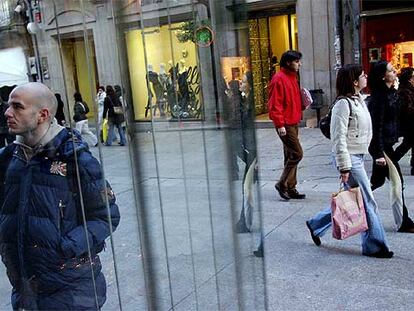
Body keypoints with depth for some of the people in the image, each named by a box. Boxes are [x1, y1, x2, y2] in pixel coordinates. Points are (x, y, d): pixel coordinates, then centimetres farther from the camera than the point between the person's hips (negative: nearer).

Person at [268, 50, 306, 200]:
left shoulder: (292, 77, 16)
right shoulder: (279, 79, -13)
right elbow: (275, 104, -18)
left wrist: (303, 104, 11)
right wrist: (280, 124, -21)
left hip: (293, 123, 10)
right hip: (286, 125, -10)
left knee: (290, 156, 11)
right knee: (297, 154, -11)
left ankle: (290, 188, 18)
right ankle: (283, 184, 1)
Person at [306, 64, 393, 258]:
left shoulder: (359, 100, 11)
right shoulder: (343, 104, -17)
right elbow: (339, 138, -20)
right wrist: (344, 167, -21)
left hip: (358, 157, 10)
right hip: (349, 158, -10)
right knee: (367, 202, -2)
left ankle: (316, 225, 30)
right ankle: (374, 246, 12)